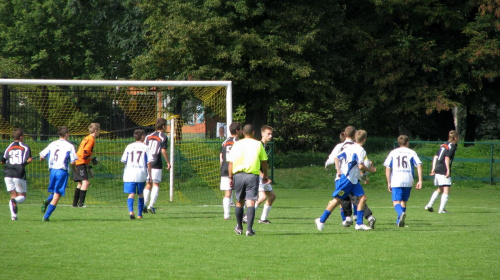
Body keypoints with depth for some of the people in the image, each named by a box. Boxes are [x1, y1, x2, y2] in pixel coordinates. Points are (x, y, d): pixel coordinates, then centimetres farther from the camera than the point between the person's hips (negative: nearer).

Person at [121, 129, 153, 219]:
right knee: (141, 194, 14)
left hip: (129, 174, 1)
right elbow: (149, 162, 0)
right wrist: (150, 175, 5)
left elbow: (124, 160, 10)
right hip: (141, 174, -1)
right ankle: (140, 214, 16)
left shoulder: (129, 147, 10)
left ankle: (131, 211, -28)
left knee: (131, 194, -5)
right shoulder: (145, 147, 3)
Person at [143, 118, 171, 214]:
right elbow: (163, 151, -11)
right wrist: (168, 162, -1)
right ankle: (151, 205, -10)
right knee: (156, 184, 0)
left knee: (148, 184, 13)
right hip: (156, 164, -5)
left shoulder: (148, 136, 13)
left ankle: (144, 203, 0)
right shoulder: (164, 137, -4)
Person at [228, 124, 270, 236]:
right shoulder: (258, 144, 3)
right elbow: (264, 162, 7)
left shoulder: (237, 144, 6)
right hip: (253, 175, -2)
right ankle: (249, 229, -17)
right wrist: (265, 176, 19)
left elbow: (231, 162, 2)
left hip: (238, 175, 2)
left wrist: (230, 177, 8)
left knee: (239, 202, 16)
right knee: (250, 202, -7)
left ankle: (239, 227, 28)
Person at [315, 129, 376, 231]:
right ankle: (321, 220, 4)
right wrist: (370, 170, -4)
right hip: (347, 178, -9)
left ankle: (359, 223, 2)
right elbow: (360, 166, -20)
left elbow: (337, 158, 9)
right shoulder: (360, 150, -13)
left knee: (362, 198, 3)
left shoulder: (349, 147, 11)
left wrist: (338, 171, 5)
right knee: (337, 200, -3)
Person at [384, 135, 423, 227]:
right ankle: (399, 221, 19)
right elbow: (419, 165, -2)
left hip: (396, 181, -1)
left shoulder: (393, 153, 10)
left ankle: (401, 213, -36)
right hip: (408, 181, 1)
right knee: (404, 201, 18)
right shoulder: (412, 152, 9)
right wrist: (420, 180, -2)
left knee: (396, 202, -6)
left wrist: (389, 183, 8)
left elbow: (387, 168, 4)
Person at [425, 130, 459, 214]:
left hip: (437, 169, 8)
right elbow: (447, 158, -17)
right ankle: (442, 209, -10)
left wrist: (433, 168, 17)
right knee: (446, 190, -4)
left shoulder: (443, 145, 18)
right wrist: (448, 170, -18)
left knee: (440, 189, 20)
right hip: (444, 171, -8)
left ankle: (429, 205, 15)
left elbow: (436, 157, 15)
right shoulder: (452, 146, -5)